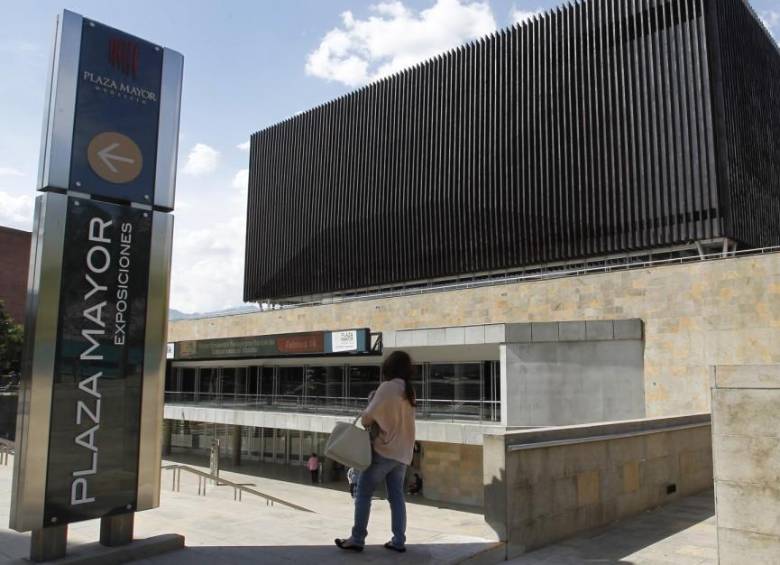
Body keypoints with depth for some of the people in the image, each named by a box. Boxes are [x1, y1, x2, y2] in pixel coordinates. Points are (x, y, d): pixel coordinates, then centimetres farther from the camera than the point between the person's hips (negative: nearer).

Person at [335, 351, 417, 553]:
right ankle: (399, 541, 10)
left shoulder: (388, 387, -12)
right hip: (402, 452, 7)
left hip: (384, 449, -7)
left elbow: (370, 415, -15)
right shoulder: (409, 391, 11)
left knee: (363, 493, 1)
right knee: (396, 496, 10)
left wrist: (364, 420, 6)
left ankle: (357, 539, 2)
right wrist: (373, 420, 2)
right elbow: (396, 417, 10)